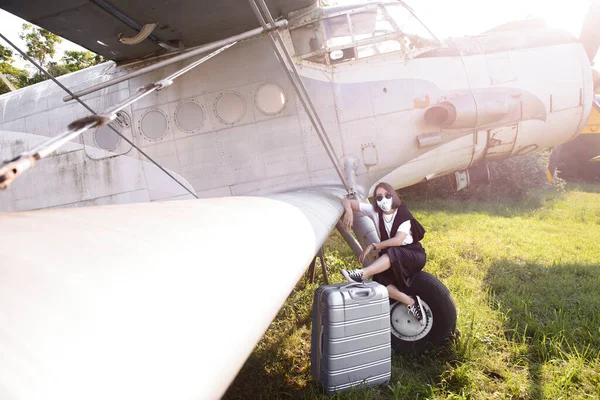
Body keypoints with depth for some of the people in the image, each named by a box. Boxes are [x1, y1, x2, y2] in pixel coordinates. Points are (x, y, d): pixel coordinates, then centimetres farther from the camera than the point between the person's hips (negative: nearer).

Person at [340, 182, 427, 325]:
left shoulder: (403, 214, -14)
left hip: (413, 255, -4)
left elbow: (398, 240, -28)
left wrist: (372, 246, -29)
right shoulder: (374, 211, -4)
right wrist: (349, 211, -27)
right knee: (379, 282, -27)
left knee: (392, 253, -40)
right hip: (391, 258, 4)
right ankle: (411, 303, -14)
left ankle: (362, 273, -55)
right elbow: (347, 201, -4)